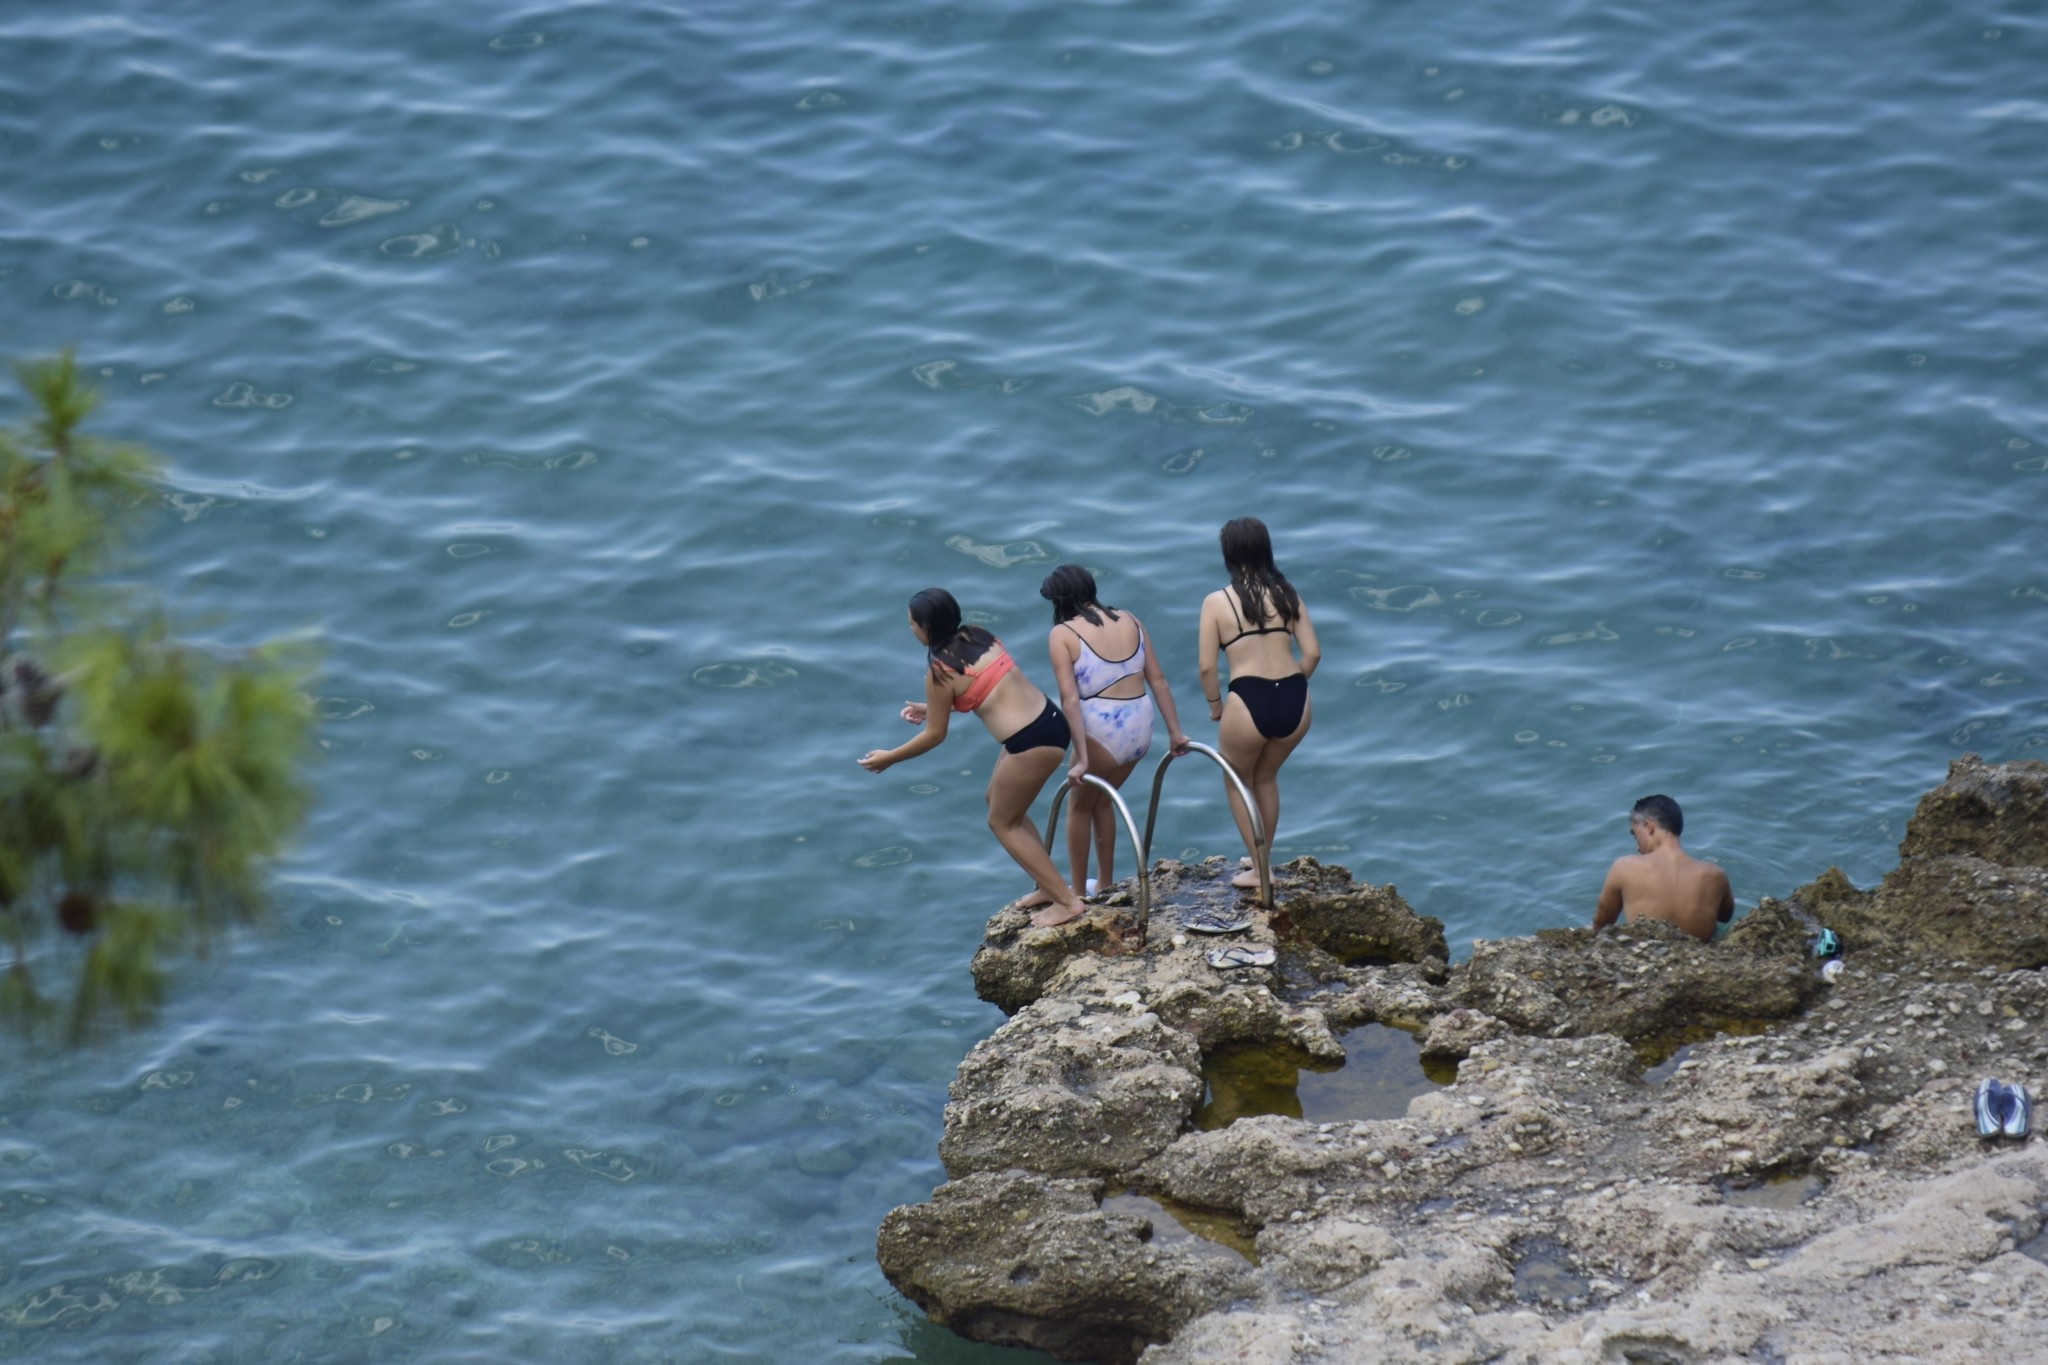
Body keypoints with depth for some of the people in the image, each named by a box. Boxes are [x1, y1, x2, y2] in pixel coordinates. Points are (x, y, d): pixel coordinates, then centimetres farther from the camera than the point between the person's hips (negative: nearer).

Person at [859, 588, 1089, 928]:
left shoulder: (940, 671, -13)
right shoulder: (979, 637, 9)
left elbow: (934, 736, -3)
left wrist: (888, 758, 11)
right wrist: (932, 709, 31)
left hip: (1032, 743, -9)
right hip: (1050, 720, 9)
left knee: (1002, 823, 12)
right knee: (999, 800, 27)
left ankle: (1067, 901, 12)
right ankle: (1049, 887, 32)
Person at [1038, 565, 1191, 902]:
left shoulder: (1062, 634, -6)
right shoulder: (1129, 621, 9)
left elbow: (1070, 699, -14)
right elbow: (1158, 680, 8)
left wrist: (1080, 756, -15)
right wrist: (1175, 732, 12)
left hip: (1102, 730, -5)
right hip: (1140, 725, 5)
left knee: (1080, 806, 20)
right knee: (1102, 801, 28)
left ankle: (1078, 890, 29)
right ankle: (1106, 883, 37)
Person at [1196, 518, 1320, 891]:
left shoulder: (1217, 602, -1)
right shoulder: (1287, 594, 8)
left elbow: (1207, 667, -5)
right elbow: (1313, 653, 4)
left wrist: (1215, 705, 12)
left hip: (1249, 703, -4)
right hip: (1295, 702, 4)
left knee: (1238, 781, 24)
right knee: (1266, 778, 30)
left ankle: (1259, 869, 21)